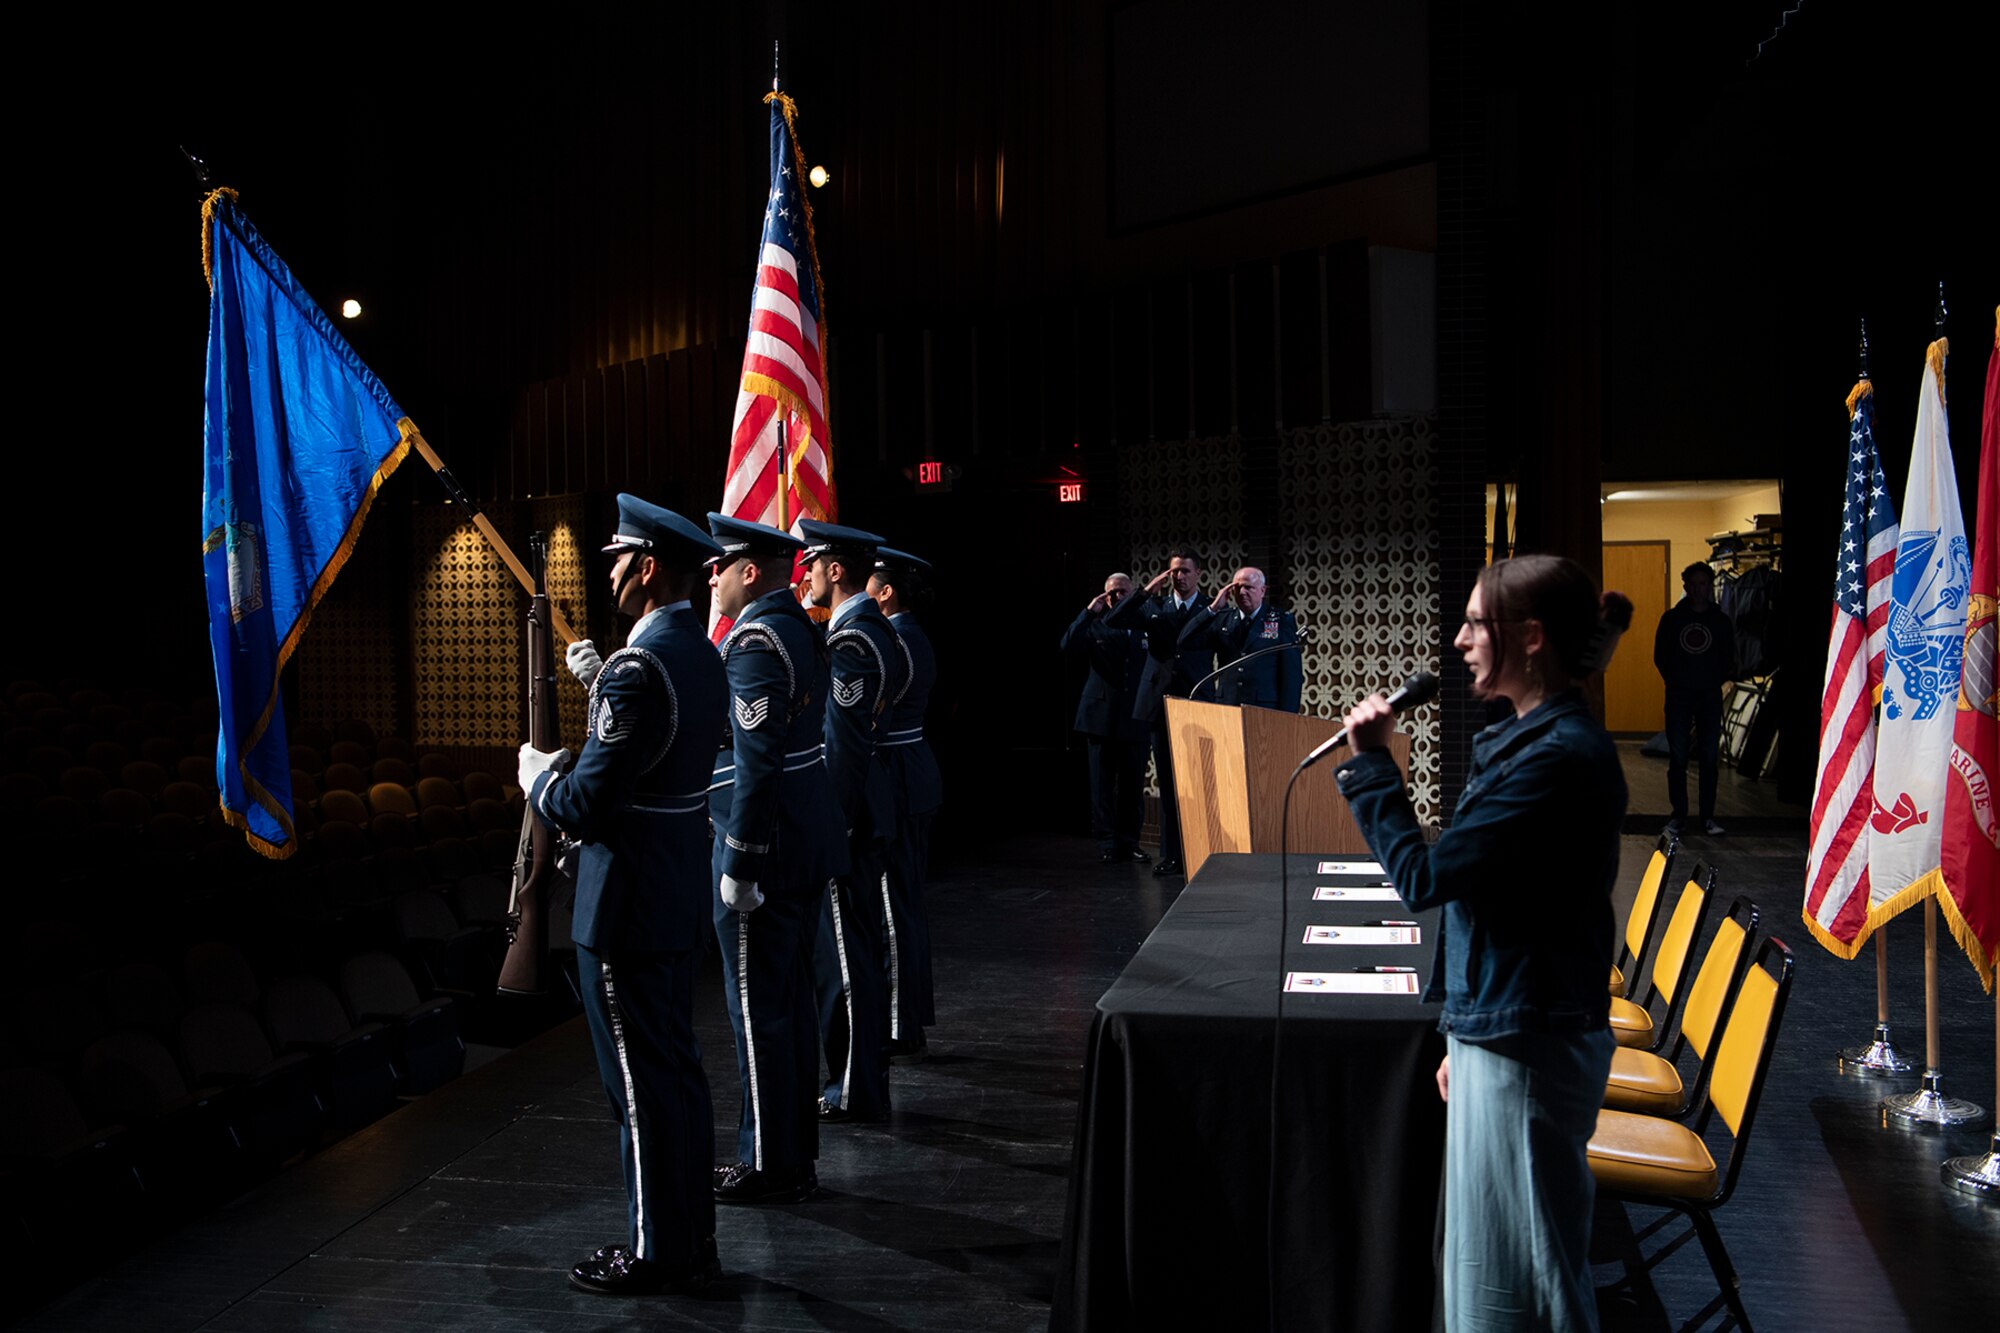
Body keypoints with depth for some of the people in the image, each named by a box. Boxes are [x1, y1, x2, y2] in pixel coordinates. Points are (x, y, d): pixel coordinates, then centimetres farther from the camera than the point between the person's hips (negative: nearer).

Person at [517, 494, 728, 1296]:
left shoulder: (638, 668, -23)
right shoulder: (699, 654, 7)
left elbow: (586, 806, -24)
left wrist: (537, 776, -5)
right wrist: (600, 683, 15)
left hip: (627, 910, -10)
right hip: (680, 899, 10)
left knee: (641, 1084, 3)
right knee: (677, 1071, 17)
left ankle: (656, 1255, 15)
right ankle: (691, 1238, 29)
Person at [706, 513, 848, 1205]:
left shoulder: (754, 640, -17)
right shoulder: (801, 629, 13)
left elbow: (757, 761, -22)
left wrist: (738, 863, -20)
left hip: (766, 840, -10)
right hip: (810, 837, 10)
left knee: (758, 1006, 0)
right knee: (792, 998, 15)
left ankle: (769, 1166, 9)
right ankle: (796, 1154, 25)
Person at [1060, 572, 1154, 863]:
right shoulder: (1095, 625, 6)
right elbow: (1068, 646, -11)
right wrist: (1089, 612, -15)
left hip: (1136, 719, 2)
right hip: (1102, 716, -1)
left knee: (1133, 785, 5)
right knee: (1103, 785, 1)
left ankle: (1129, 843, 13)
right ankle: (1107, 845, 5)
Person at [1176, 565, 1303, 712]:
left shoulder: (1282, 621, 4)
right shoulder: (1223, 619, 12)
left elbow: (1292, 674, 0)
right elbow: (1185, 641, 2)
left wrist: (1287, 718, -8)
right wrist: (1213, 608, -4)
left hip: (1266, 711, -2)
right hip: (1227, 708, 2)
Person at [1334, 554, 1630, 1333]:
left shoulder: (1558, 756, -22)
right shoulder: (1537, 739, 10)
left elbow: (1425, 876, -23)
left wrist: (1370, 764, -12)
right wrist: (1463, 1040, 20)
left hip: (1528, 1048, -10)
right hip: (1503, 1033, 10)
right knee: (1488, 1262, 21)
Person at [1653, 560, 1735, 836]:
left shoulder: (1721, 621, 5)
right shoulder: (1671, 618, 3)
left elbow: (1729, 660, 10)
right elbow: (1660, 656, 8)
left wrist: (1715, 682, 1)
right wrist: (1674, 682, 3)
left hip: (1710, 697, 1)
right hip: (1678, 698, 0)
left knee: (1709, 759, 2)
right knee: (1677, 758, 1)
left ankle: (1708, 817, 9)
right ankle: (1679, 815, 8)